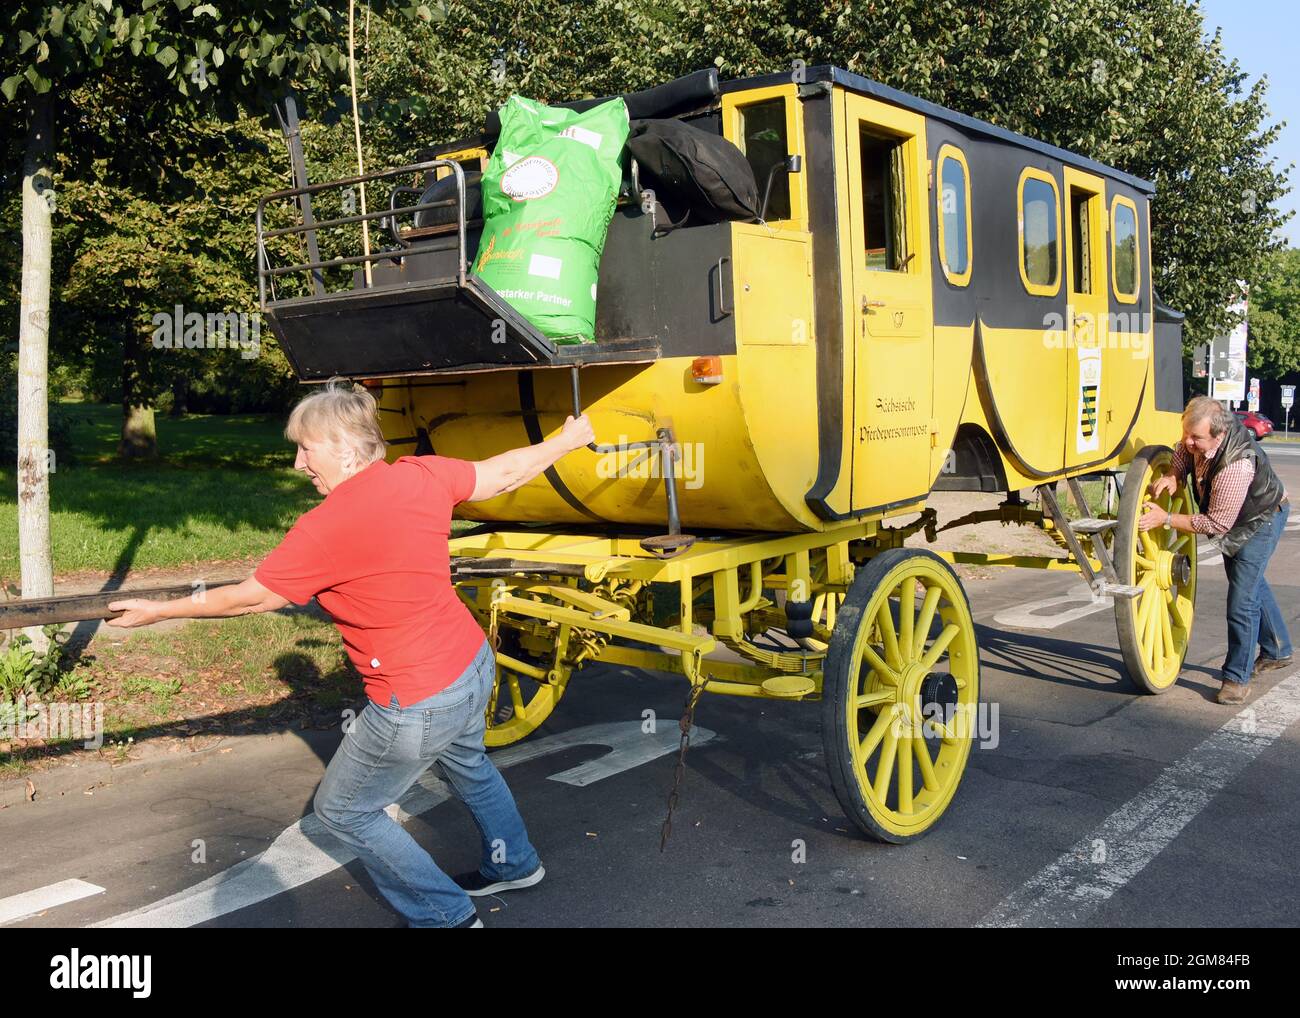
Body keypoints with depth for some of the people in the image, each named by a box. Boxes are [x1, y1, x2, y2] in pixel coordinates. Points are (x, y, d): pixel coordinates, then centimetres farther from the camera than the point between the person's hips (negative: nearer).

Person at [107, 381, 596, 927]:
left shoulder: (324, 527, -23)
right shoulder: (422, 474, -5)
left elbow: (248, 598, -12)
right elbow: (504, 474, 8)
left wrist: (159, 610, 3)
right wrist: (570, 438, 25)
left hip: (419, 706, -8)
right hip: (473, 663, 8)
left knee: (343, 810, 15)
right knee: (468, 766, 36)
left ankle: (447, 916, 26)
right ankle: (514, 863, 58)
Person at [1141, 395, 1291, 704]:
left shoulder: (1235, 466, -43)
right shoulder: (1200, 432, -22)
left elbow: (1215, 525, -35)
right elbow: (1183, 455, 1)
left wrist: (1165, 519, -35)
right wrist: (1172, 476, -20)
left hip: (1261, 520, -9)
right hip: (1236, 520, 9)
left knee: (1242, 600, -12)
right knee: (1252, 583, 24)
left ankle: (1238, 678, 1)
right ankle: (1276, 651, 45)